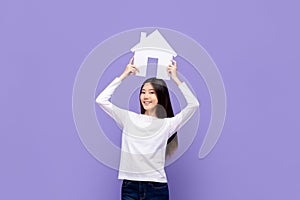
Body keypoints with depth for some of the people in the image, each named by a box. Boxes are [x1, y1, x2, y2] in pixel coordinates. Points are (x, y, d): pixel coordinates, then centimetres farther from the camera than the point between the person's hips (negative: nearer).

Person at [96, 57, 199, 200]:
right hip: (130, 187, 1)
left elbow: (193, 104, -7)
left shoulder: (167, 124, 3)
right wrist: (123, 76, 4)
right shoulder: (129, 118, 7)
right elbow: (101, 100, 3)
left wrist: (175, 78, -3)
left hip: (157, 188, -1)